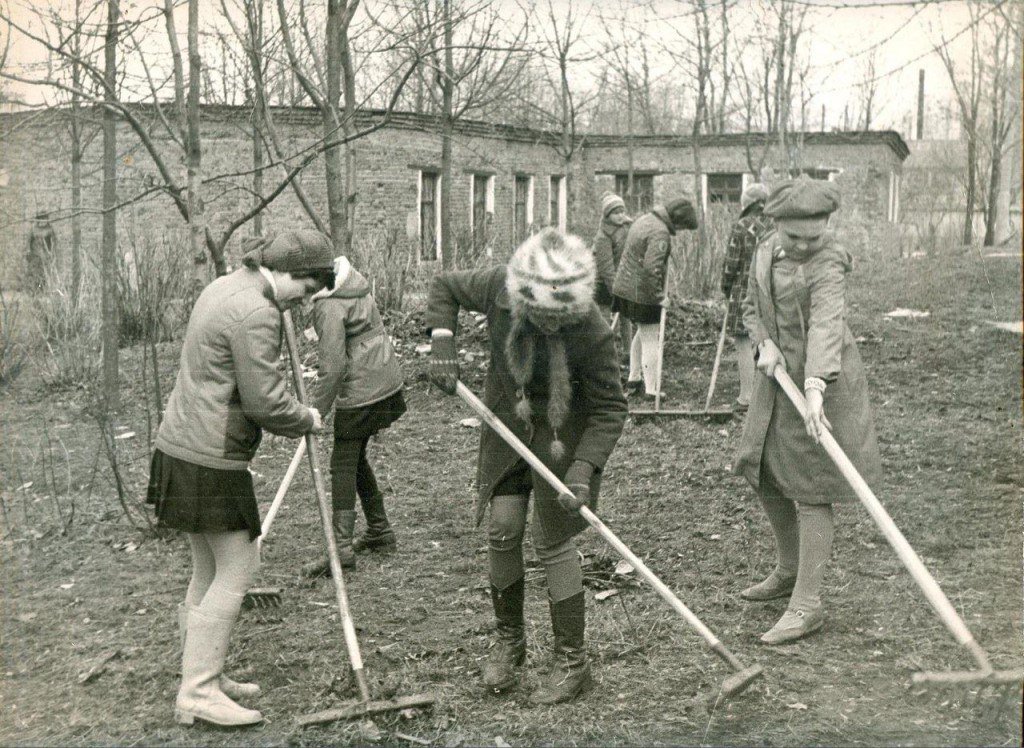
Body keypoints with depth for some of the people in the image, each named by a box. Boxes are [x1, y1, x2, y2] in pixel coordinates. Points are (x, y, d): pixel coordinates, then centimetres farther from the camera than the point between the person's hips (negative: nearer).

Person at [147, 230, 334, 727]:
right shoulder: (255, 314, -19)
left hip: (182, 445, 10)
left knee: (210, 569, 16)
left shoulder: (224, 287, 14)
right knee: (237, 568, -3)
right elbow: (265, 403, -18)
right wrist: (308, 420, 0)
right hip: (210, 461, -10)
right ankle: (197, 692, 1)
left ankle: (202, 675, 26)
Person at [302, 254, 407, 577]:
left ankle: (342, 547, -7)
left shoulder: (329, 305, -21)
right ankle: (380, 531, 26)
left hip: (361, 388, -9)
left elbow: (333, 366, -22)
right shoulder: (351, 278, 7)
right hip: (386, 379, 9)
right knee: (355, 457, 19)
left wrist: (316, 409, -14)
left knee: (343, 464, -4)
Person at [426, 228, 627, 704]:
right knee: (502, 530, 4)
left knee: (552, 541, -1)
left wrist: (583, 469, -30)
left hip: (562, 433, -4)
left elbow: (609, 409, -20)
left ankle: (572, 661, 13)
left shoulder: (592, 332, -30)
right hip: (507, 420, 4)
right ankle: (508, 639, 26)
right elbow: (444, 286, 0)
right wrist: (442, 340, -15)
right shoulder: (499, 289, -21)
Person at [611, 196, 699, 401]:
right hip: (642, 293, -10)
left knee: (642, 333, 24)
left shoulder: (645, 219, 11)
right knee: (650, 340, 0)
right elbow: (652, 268, -30)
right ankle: (651, 390, 5)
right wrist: (659, 296, -19)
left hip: (624, 287, 10)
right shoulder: (660, 233, -21)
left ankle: (633, 380, 29)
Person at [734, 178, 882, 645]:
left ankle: (807, 605, 3)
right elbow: (751, 305, 13)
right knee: (762, 473, 16)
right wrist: (764, 344, -8)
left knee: (810, 491, -5)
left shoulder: (827, 263, -21)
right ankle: (789, 571, 36)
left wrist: (815, 388, -48)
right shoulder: (767, 250, 4)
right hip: (779, 379, 8)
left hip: (822, 381, -8)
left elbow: (826, 324, -35)